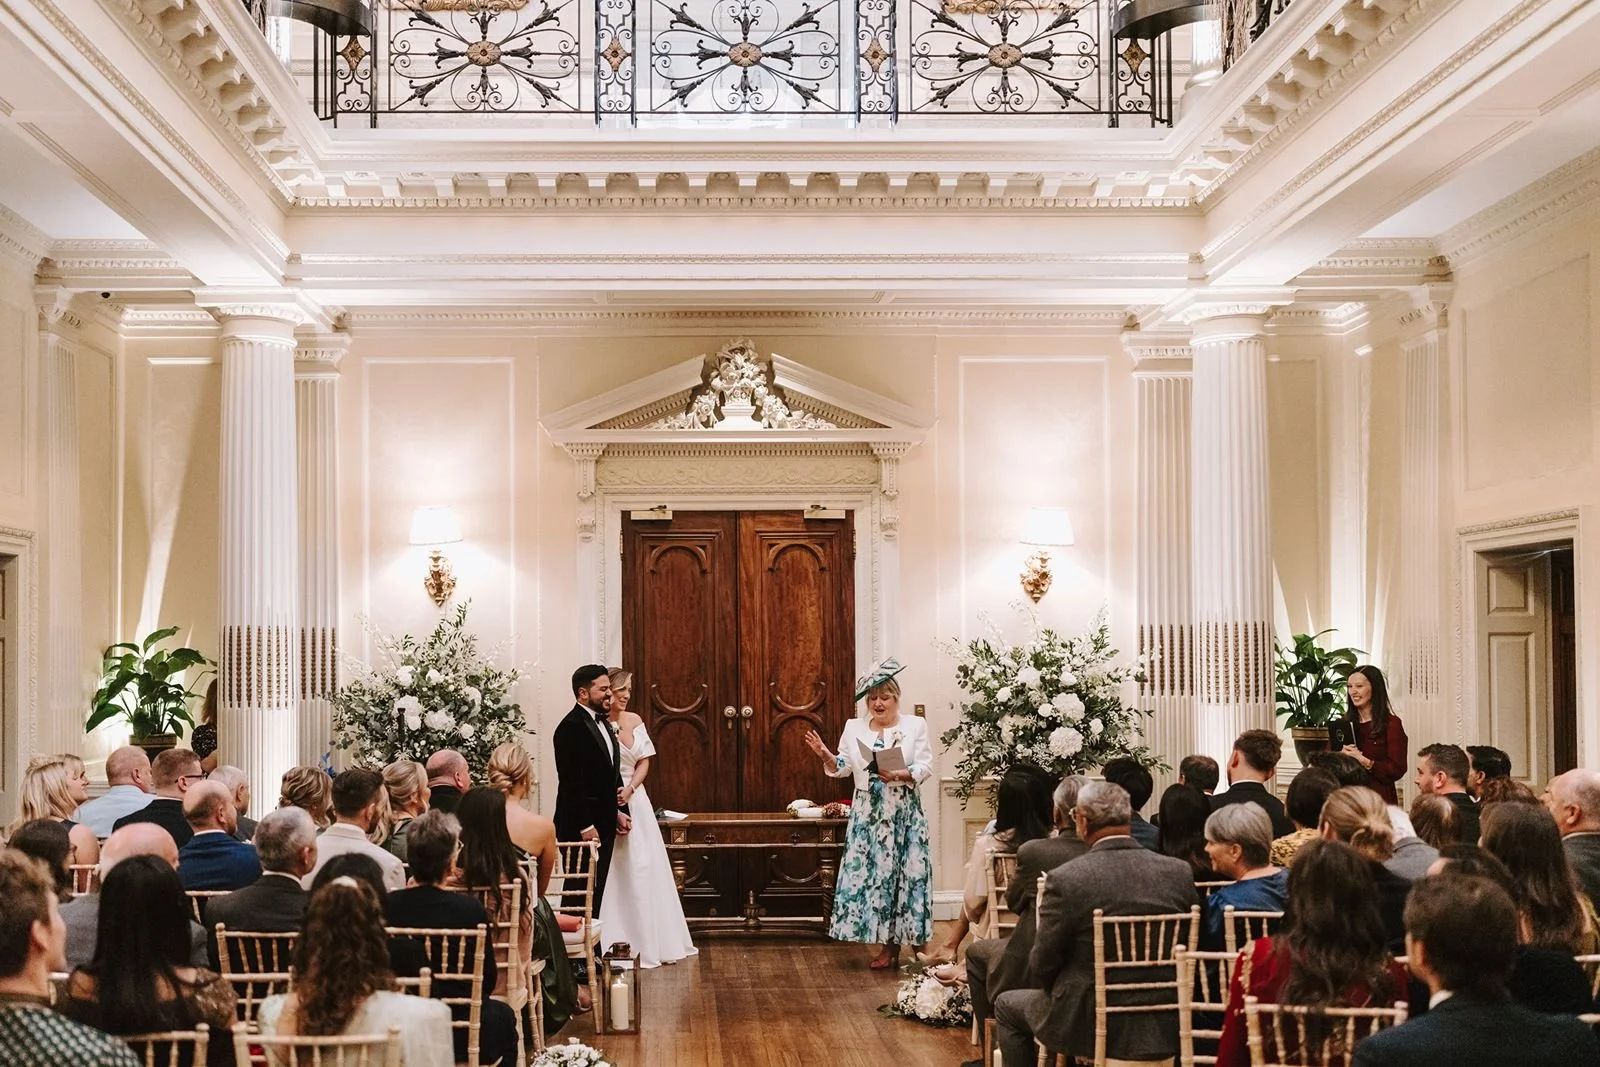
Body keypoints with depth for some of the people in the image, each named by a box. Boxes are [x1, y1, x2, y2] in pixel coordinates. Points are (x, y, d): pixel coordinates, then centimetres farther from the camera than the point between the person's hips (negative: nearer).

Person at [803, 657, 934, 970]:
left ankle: (893, 946, 3)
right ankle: (889, 945, 5)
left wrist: (900, 775, -21)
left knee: (900, 871, -4)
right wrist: (826, 755, -10)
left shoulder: (915, 726, 1)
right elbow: (844, 768, 8)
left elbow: (925, 766, -5)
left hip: (903, 812, -3)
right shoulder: (854, 728, 10)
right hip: (867, 812, 3)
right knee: (866, 871, -2)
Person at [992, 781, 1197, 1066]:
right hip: (1163, 1029, 4)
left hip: (1090, 1026, -4)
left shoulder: (1065, 879, -18)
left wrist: (1059, 991, 11)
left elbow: (1042, 965, -10)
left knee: (1007, 1005, 24)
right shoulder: (1179, 872, -7)